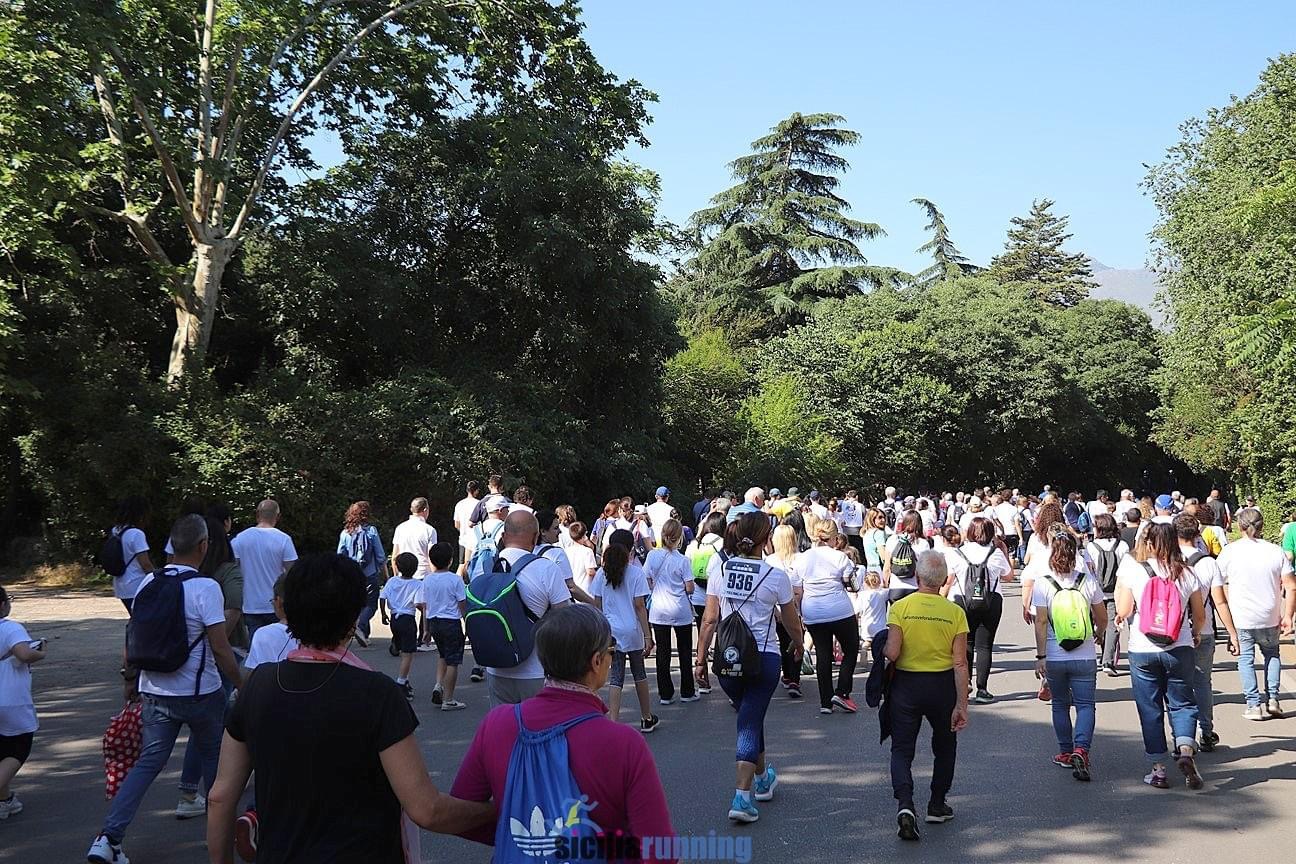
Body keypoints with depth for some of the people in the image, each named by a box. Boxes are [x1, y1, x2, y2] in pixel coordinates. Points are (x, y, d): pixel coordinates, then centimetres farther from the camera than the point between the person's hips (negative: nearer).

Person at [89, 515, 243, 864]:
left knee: (148, 761, 11)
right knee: (214, 757, 15)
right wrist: (242, 685, -6)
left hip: (155, 691, 5)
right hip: (199, 693, -5)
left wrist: (131, 678, 23)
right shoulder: (205, 587, -17)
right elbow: (220, 649, -17)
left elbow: (135, 636, 10)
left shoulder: (149, 582, 1)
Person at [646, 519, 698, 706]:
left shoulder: (652, 555, -6)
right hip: (681, 611, -2)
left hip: (658, 611, 2)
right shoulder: (682, 560, -13)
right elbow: (690, 588, -11)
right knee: (685, 652, 12)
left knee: (662, 652, 8)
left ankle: (665, 694, 10)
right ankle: (687, 692, 18)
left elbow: (647, 582, 1)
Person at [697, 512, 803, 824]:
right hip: (764, 657, -3)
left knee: (750, 716, 23)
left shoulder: (719, 568, -4)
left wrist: (701, 658, 7)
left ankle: (762, 778, 41)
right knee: (750, 722, 4)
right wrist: (798, 644, 25)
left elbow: (710, 619, -2)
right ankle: (742, 796, -4)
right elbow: (793, 623, 4)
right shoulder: (775, 576, -9)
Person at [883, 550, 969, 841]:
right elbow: (960, 663, -9)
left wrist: (881, 650, 6)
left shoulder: (900, 607, -11)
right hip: (942, 686, 1)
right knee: (944, 746, 23)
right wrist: (961, 705, -6)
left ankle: (905, 804, -15)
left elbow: (891, 654, -18)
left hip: (906, 685, -1)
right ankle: (937, 805, 32)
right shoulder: (955, 612, -7)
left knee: (902, 749, 7)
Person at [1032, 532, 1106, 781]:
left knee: (1060, 705, 16)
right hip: (1085, 657, 0)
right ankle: (1081, 749, -14)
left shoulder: (1043, 582, -8)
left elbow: (1040, 622, -10)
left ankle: (1066, 752, 24)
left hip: (1054, 657, 0)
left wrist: (1041, 656, -6)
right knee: (1085, 704, 5)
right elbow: (1102, 619, 5)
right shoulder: (1088, 580, -4)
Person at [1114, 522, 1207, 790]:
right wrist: (1195, 635, 26)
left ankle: (1158, 769, 11)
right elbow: (1200, 615, 6)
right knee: (1182, 703, 14)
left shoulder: (1133, 570, -7)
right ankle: (1186, 749, -9)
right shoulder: (1185, 574, 0)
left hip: (1142, 651, -1)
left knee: (1150, 710, 8)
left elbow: (1123, 611, -9)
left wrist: (1118, 588, 8)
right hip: (1179, 650, 2)